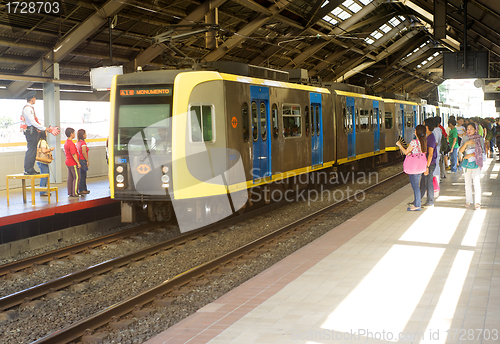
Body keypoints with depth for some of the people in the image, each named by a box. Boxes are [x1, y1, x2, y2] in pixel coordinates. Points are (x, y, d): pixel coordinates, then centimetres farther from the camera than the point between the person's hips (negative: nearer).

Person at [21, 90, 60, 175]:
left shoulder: (29, 108, 18)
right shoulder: (28, 108, -15)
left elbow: (34, 122, 21)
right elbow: (33, 122, -19)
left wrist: (47, 128, 16)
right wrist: (45, 129, -15)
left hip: (32, 131, 10)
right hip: (31, 131, -10)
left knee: (32, 151, 12)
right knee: (31, 151, -9)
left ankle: (30, 169, 16)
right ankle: (28, 170, -7)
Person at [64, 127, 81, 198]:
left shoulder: (66, 143, 11)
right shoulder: (71, 143, -20)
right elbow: (74, 154, -23)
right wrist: (78, 163, -19)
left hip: (68, 162, 10)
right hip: (73, 163, -10)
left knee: (70, 177, 12)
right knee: (76, 177, -4)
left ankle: (70, 192, 15)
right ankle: (74, 193, -4)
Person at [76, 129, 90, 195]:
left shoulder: (78, 142, 12)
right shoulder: (83, 143, -16)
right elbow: (84, 153, -21)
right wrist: (87, 161, -14)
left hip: (79, 159, 9)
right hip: (83, 160, -9)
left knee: (83, 175, 16)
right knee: (82, 175, -2)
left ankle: (84, 189, 23)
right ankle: (81, 190, 3)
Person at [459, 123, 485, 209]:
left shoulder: (479, 139, 1)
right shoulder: (466, 139, 10)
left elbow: (481, 152, -4)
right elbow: (461, 150, 1)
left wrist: (470, 155, -11)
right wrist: (466, 143, -15)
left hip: (476, 163, -3)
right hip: (467, 163, 3)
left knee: (477, 183, -7)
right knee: (467, 183, 5)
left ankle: (477, 202, -3)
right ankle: (468, 201, 15)